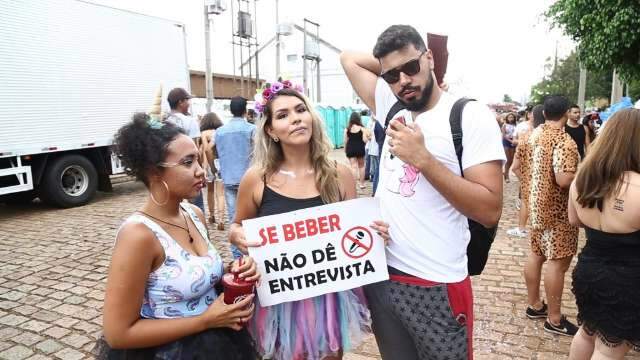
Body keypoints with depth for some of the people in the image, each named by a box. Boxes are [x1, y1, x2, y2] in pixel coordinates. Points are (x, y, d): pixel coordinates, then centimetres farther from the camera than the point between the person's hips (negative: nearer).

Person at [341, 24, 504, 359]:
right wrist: (391, 67, 7)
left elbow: (489, 211, -16)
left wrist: (423, 159, -21)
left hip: (436, 285, -5)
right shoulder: (391, 108, 5)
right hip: (380, 274, 5)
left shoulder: (470, 115, -10)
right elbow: (348, 57, 18)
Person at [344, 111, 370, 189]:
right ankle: (361, 183, 21)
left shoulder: (347, 129, -1)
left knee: (353, 166, -1)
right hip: (360, 148, 0)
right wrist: (368, 137, 10)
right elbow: (365, 140, -9)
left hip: (350, 149, 0)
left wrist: (345, 149, 13)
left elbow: (345, 141, 1)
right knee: (361, 166, 16)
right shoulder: (362, 129, -4)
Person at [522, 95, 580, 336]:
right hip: (557, 208, -9)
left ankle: (534, 305, 29)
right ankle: (554, 320, 10)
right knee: (558, 262, 0)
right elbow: (564, 180, -28)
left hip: (538, 201, 9)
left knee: (536, 254, 16)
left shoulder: (535, 135, 6)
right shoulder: (564, 141, -21)